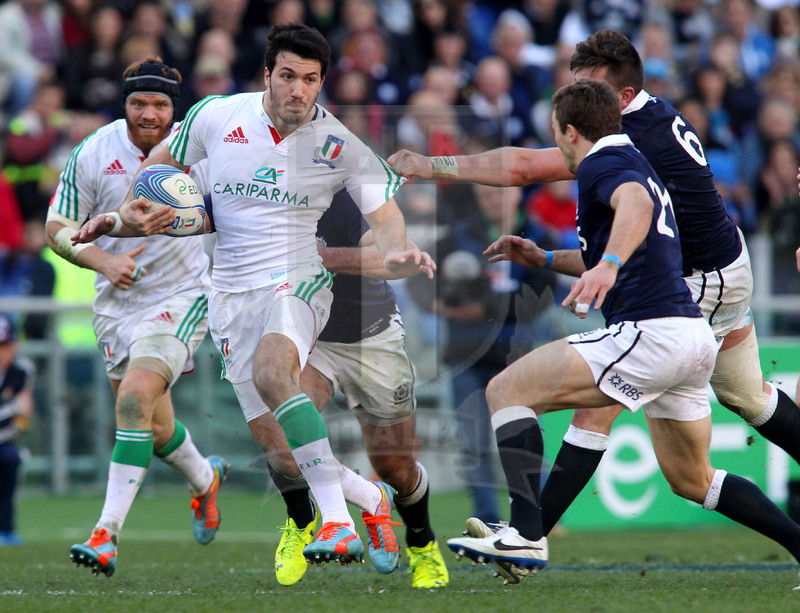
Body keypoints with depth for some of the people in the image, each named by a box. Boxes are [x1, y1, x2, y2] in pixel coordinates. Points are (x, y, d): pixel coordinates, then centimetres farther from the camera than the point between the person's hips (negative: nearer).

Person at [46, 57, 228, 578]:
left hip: (183, 295, -3)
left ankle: (107, 534, -25)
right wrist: (105, 261, -19)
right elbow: (59, 227, -3)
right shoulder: (95, 153, -9)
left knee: (136, 396, -24)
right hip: (118, 302, 3)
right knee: (153, 428, 12)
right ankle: (205, 480, 47)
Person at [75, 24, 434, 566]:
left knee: (271, 370, -35)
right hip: (232, 291, 4)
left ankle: (339, 522, -40)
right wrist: (126, 214, 6)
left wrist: (397, 253, -23)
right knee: (268, 434, -3)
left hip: (298, 281, -4)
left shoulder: (339, 144, -6)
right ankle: (373, 499, 20)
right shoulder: (215, 116, -1)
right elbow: (163, 163, 18)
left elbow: (385, 214, -2)